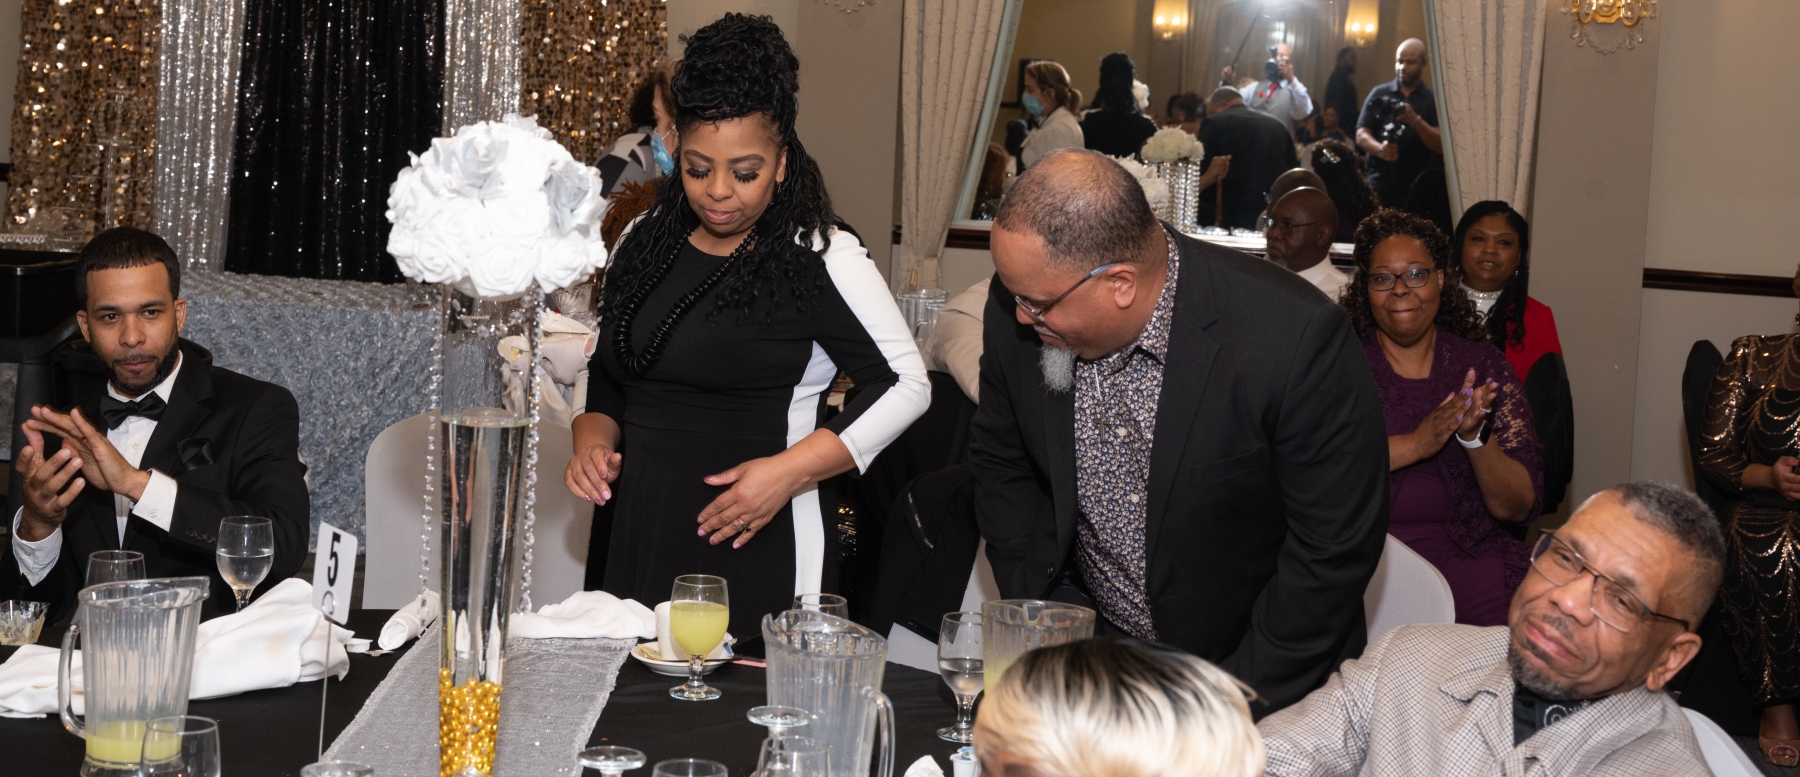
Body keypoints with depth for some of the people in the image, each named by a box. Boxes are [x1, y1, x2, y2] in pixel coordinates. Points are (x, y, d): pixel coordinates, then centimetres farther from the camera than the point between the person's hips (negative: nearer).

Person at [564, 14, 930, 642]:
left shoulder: (820, 257, -7)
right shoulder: (645, 243, 10)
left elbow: (905, 385, -8)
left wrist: (789, 470, -15)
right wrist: (593, 443, 0)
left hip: (755, 546, -5)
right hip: (633, 537, 5)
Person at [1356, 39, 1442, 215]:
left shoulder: (1433, 100, 7)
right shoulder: (1379, 94, 10)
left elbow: (1441, 145, -1)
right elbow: (1361, 135, 6)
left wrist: (1416, 121, -16)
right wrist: (1380, 149, -16)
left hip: (1418, 190, -1)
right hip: (1379, 187, 1)